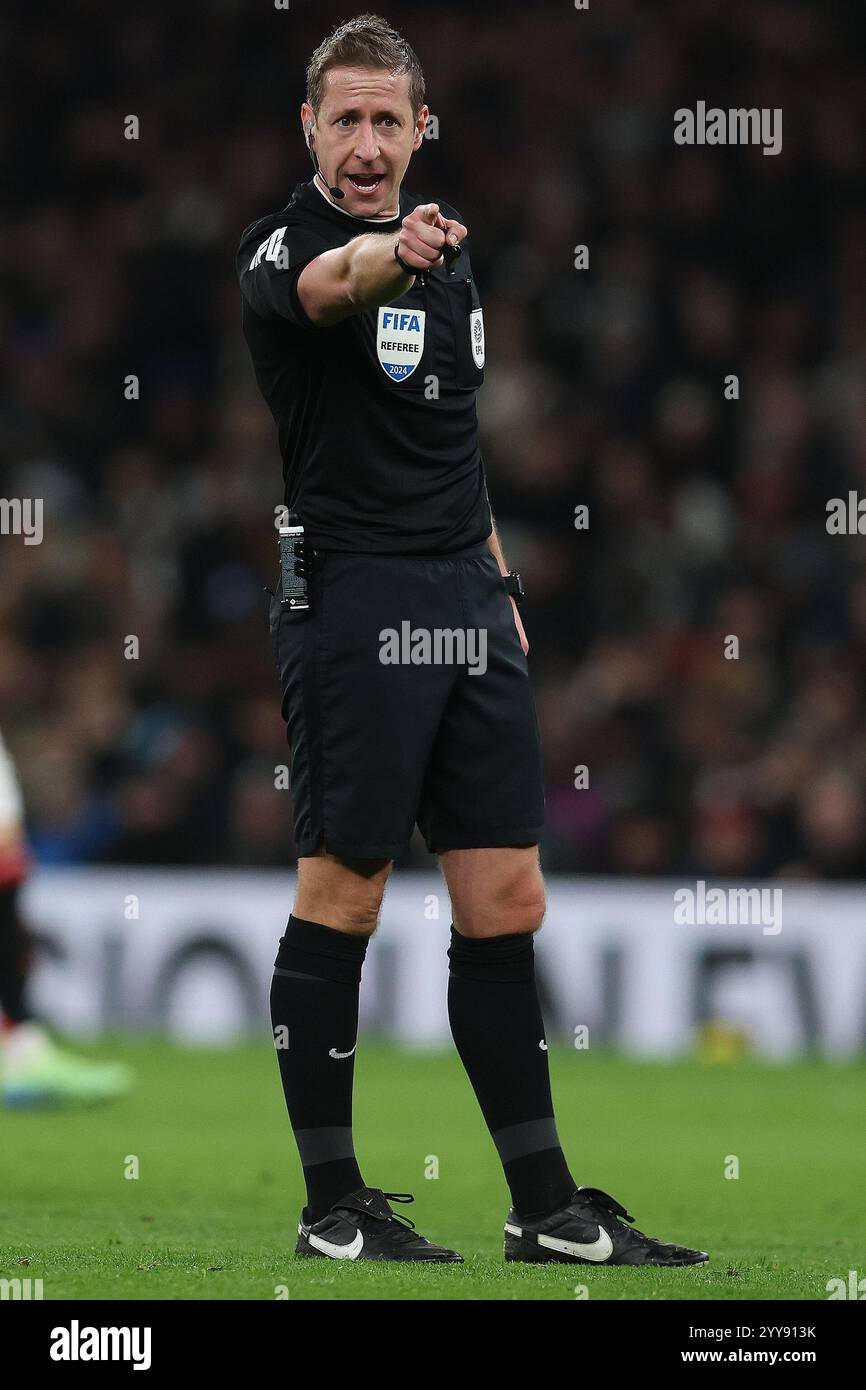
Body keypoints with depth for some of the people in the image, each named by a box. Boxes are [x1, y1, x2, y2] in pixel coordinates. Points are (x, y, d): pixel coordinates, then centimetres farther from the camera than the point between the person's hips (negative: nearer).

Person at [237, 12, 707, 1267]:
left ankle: (546, 1207, 11)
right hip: (351, 599, -7)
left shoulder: (448, 258, 15)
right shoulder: (282, 249, -7)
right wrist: (384, 253, -56)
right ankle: (333, 1206, 5)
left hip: (468, 602, 7)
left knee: (508, 902, 6)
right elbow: (323, 285, -34)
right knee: (343, 896, -3)